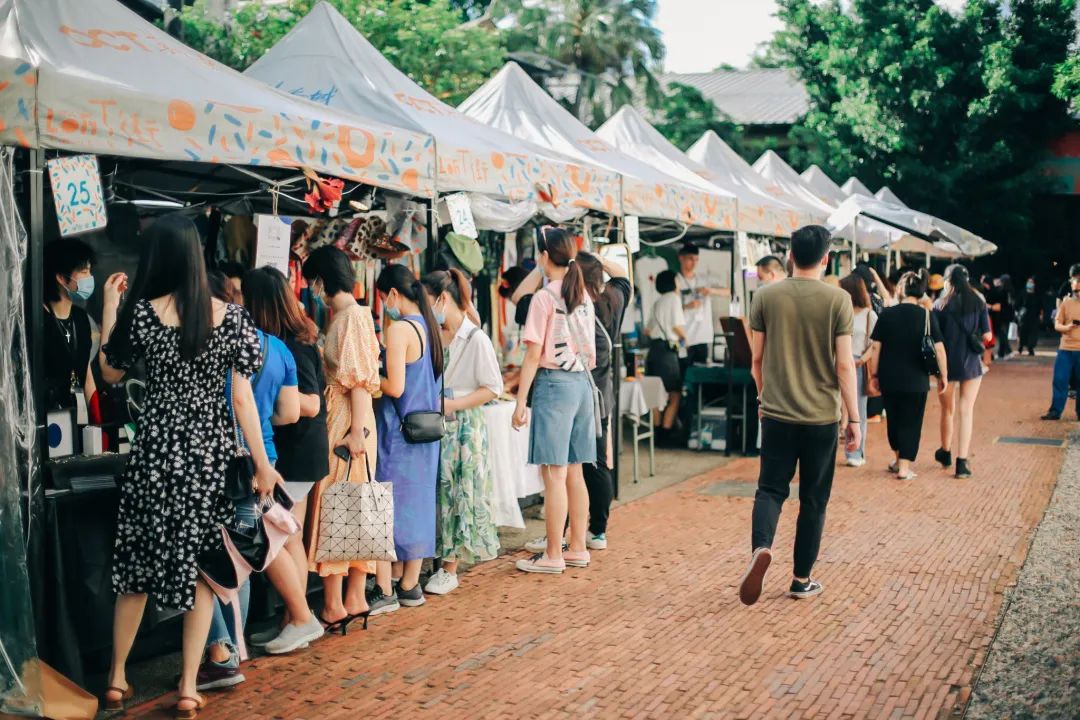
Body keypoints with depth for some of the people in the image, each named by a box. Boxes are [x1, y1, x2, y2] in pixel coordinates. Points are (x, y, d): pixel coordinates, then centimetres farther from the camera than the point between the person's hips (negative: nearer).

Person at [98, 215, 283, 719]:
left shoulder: (141, 312, -6)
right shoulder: (230, 317, -4)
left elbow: (110, 373, 9)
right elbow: (242, 399, -5)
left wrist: (109, 308, 14)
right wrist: (262, 464, 0)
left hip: (158, 448, 0)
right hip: (210, 451, 1)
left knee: (138, 562, 13)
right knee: (202, 567, 9)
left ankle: (117, 677, 25)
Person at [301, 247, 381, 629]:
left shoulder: (352, 316, -12)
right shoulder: (340, 315, 15)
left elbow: (361, 379, -17)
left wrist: (357, 430, -20)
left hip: (346, 423, -9)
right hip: (336, 421, 9)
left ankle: (334, 608, 1)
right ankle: (355, 599, 17)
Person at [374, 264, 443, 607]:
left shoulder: (399, 329, -16)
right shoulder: (430, 326, 8)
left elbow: (395, 387, -19)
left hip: (397, 433, -8)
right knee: (417, 503, 13)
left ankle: (385, 590, 5)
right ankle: (409, 585, 21)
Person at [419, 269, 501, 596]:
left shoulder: (476, 339, -9)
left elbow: (493, 388, -10)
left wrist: (454, 404, -17)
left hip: (465, 425, -6)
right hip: (435, 424, 6)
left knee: (459, 493, -1)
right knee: (436, 491, 2)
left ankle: (449, 570, 6)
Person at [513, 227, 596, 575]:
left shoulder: (545, 298, -11)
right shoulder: (584, 297, 10)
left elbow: (534, 354, -12)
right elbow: (591, 352, 12)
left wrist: (520, 402, -9)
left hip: (554, 383, -8)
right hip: (582, 383, 8)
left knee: (554, 475, -3)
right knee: (574, 473, 13)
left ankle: (553, 556, 2)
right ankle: (578, 549, 19)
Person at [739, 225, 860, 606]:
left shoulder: (765, 296, -1)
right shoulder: (837, 300, -7)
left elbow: (757, 359, 5)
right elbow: (844, 365, -8)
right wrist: (854, 420, -1)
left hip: (776, 413, 1)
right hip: (821, 416, -1)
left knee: (770, 488, 9)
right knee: (813, 499, 11)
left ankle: (761, 547, -19)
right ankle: (802, 579, 18)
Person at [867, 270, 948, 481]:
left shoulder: (886, 314, -4)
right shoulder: (927, 316, -6)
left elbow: (876, 347, -2)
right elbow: (939, 348, -7)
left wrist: (874, 375, 7)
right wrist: (943, 376, 4)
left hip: (889, 379, 2)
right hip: (916, 380, -1)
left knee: (893, 419, 19)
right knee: (911, 422, 7)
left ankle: (898, 458, 34)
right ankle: (904, 467, 5)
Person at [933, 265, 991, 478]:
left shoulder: (941, 304, -6)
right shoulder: (978, 302, -3)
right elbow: (987, 335, -3)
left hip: (947, 363, 0)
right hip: (971, 363, 0)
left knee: (947, 410, 17)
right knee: (966, 412, 3)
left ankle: (945, 453, 34)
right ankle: (962, 461, -3)